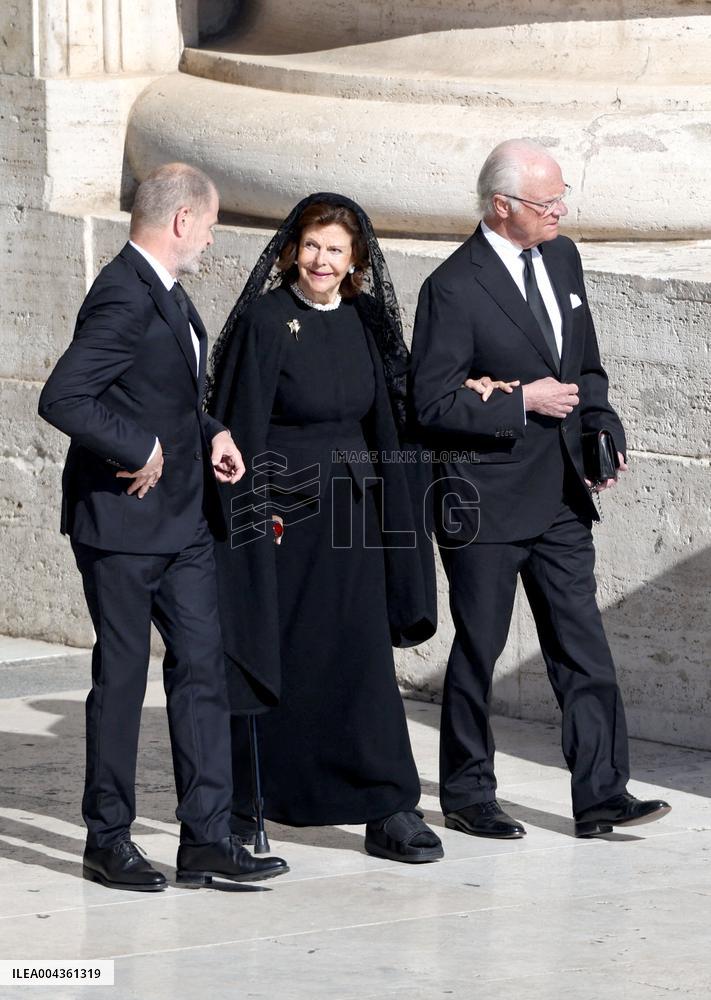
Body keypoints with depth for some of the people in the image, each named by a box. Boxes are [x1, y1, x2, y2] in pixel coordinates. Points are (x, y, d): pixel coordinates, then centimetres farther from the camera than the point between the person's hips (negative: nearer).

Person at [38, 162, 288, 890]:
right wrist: (139, 451, -21)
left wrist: (209, 435, 8)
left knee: (202, 666, 6)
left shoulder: (165, 292, 12)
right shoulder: (125, 299, -20)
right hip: (123, 522, -9)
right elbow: (61, 398, -28)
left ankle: (206, 836, 7)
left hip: (182, 520, 9)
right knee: (122, 674, 0)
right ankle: (108, 841, 11)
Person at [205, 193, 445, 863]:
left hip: (349, 515, 4)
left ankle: (386, 812, -1)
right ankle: (239, 806, 18)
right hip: (279, 514, -4)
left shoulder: (364, 323, 6)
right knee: (269, 656, 4)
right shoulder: (264, 322, -9)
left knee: (360, 656, 1)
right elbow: (241, 424, -11)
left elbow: (383, 422, 11)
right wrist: (254, 516, -14)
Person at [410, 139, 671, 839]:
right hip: (487, 499, -6)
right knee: (478, 649, 6)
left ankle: (600, 794, 4)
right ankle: (466, 796, 18)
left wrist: (604, 429, 3)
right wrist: (523, 402, -17)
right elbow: (433, 405, -15)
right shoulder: (454, 288, -14)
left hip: (561, 494, 6)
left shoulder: (562, 258, 8)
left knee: (583, 647, 2)